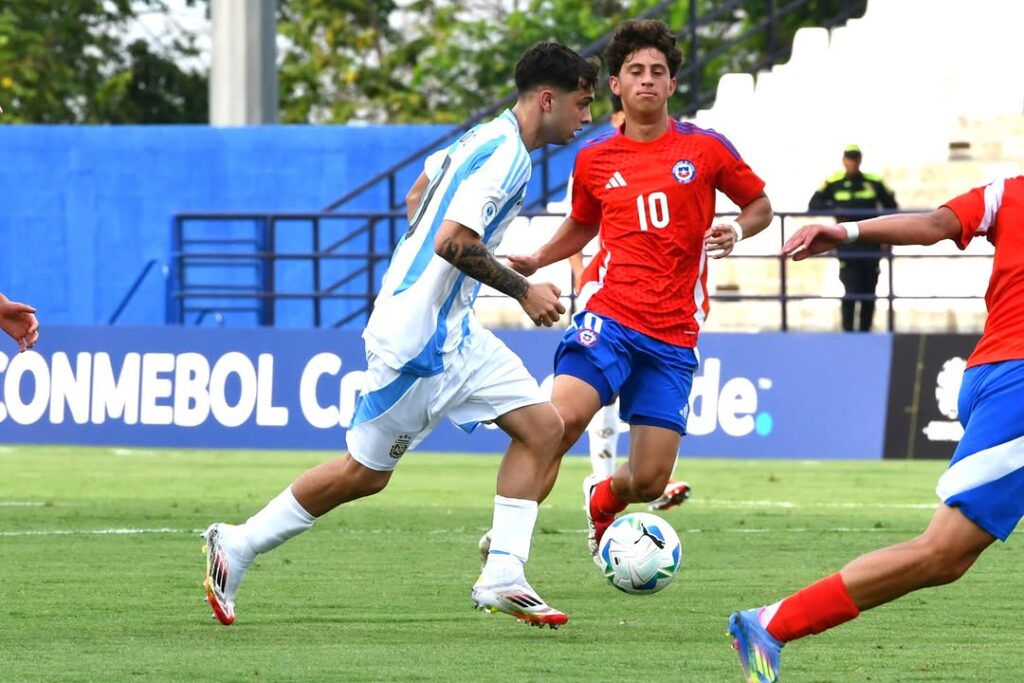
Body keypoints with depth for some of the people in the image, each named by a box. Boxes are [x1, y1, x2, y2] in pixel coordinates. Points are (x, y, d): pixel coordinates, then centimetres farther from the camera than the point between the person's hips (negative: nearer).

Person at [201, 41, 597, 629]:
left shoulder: (487, 138, 10)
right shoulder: (505, 155, -19)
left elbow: (417, 198, 24)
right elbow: (453, 240, -29)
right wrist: (523, 291, -18)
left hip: (453, 332, 10)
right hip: (418, 338, -10)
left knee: (542, 425, 0)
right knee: (366, 471, 3)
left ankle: (503, 578, -2)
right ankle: (237, 546, 17)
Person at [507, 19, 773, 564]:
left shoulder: (706, 149, 3)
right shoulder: (593, 160, 8)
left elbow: (760, 205, 15)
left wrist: (737, 229, -7)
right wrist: (533, 261, 10)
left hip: (674, 339, 0)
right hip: (610, 320, 0)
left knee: (650, 481, 0)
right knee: (561, 419, -29)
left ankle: (602, 499, 37)